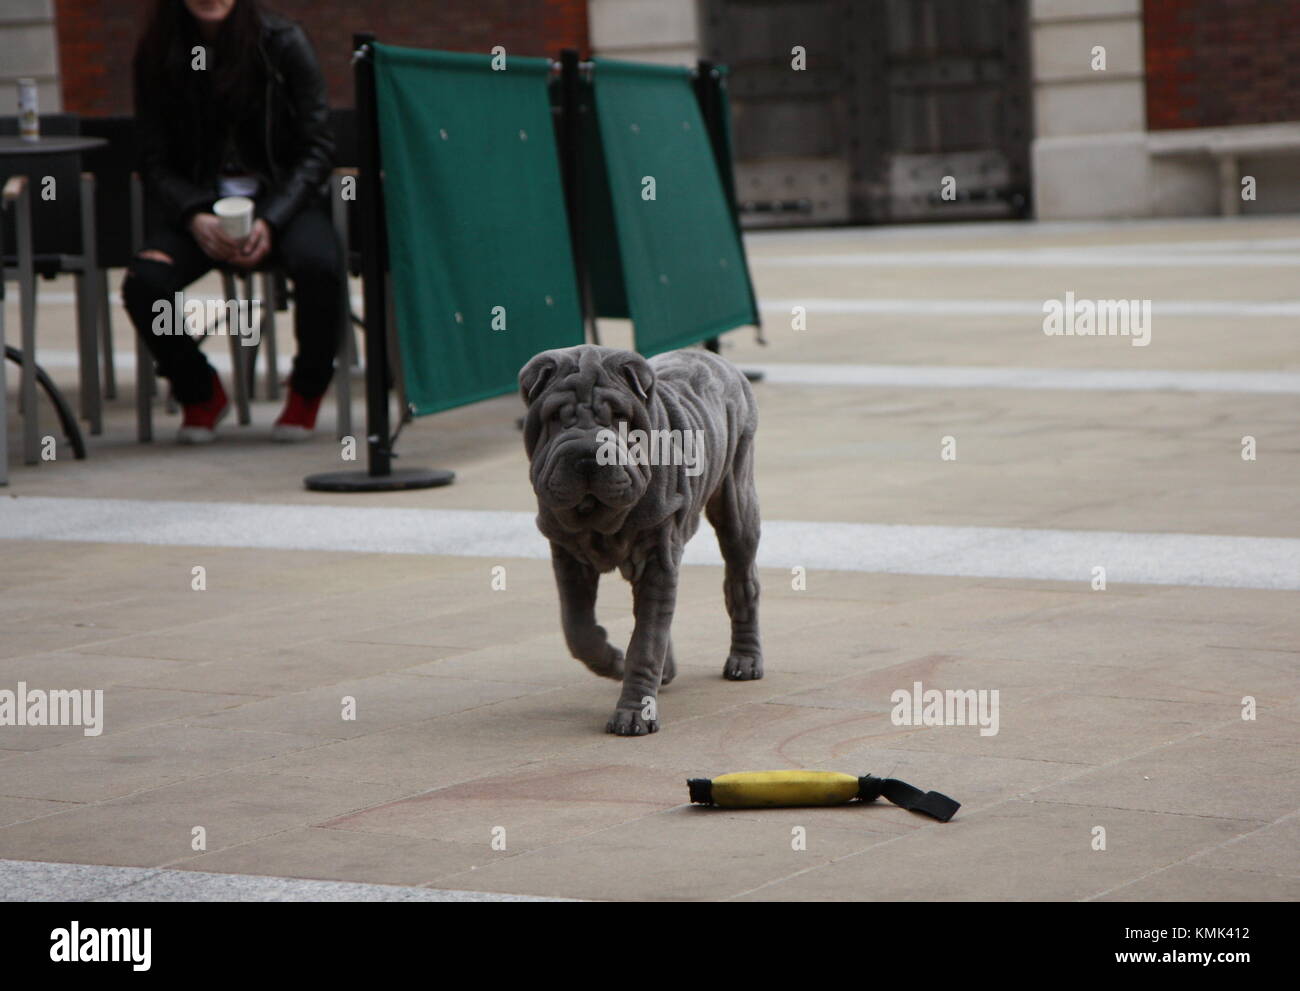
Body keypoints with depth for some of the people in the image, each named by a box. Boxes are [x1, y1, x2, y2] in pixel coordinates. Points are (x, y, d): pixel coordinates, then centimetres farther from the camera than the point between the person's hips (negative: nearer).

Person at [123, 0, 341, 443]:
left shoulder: (283, 42, -4)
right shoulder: (156, 56, 0)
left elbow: (317, 149, -3)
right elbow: (155, 163, 3)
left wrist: (270, 222, -17)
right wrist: (196, 218, -18)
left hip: (282, 196, -1)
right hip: (198, 203, 1)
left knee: (318, 265, -34)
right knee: (144, 281, -28)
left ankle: (307, 391, -4)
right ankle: (200, 393, 3)